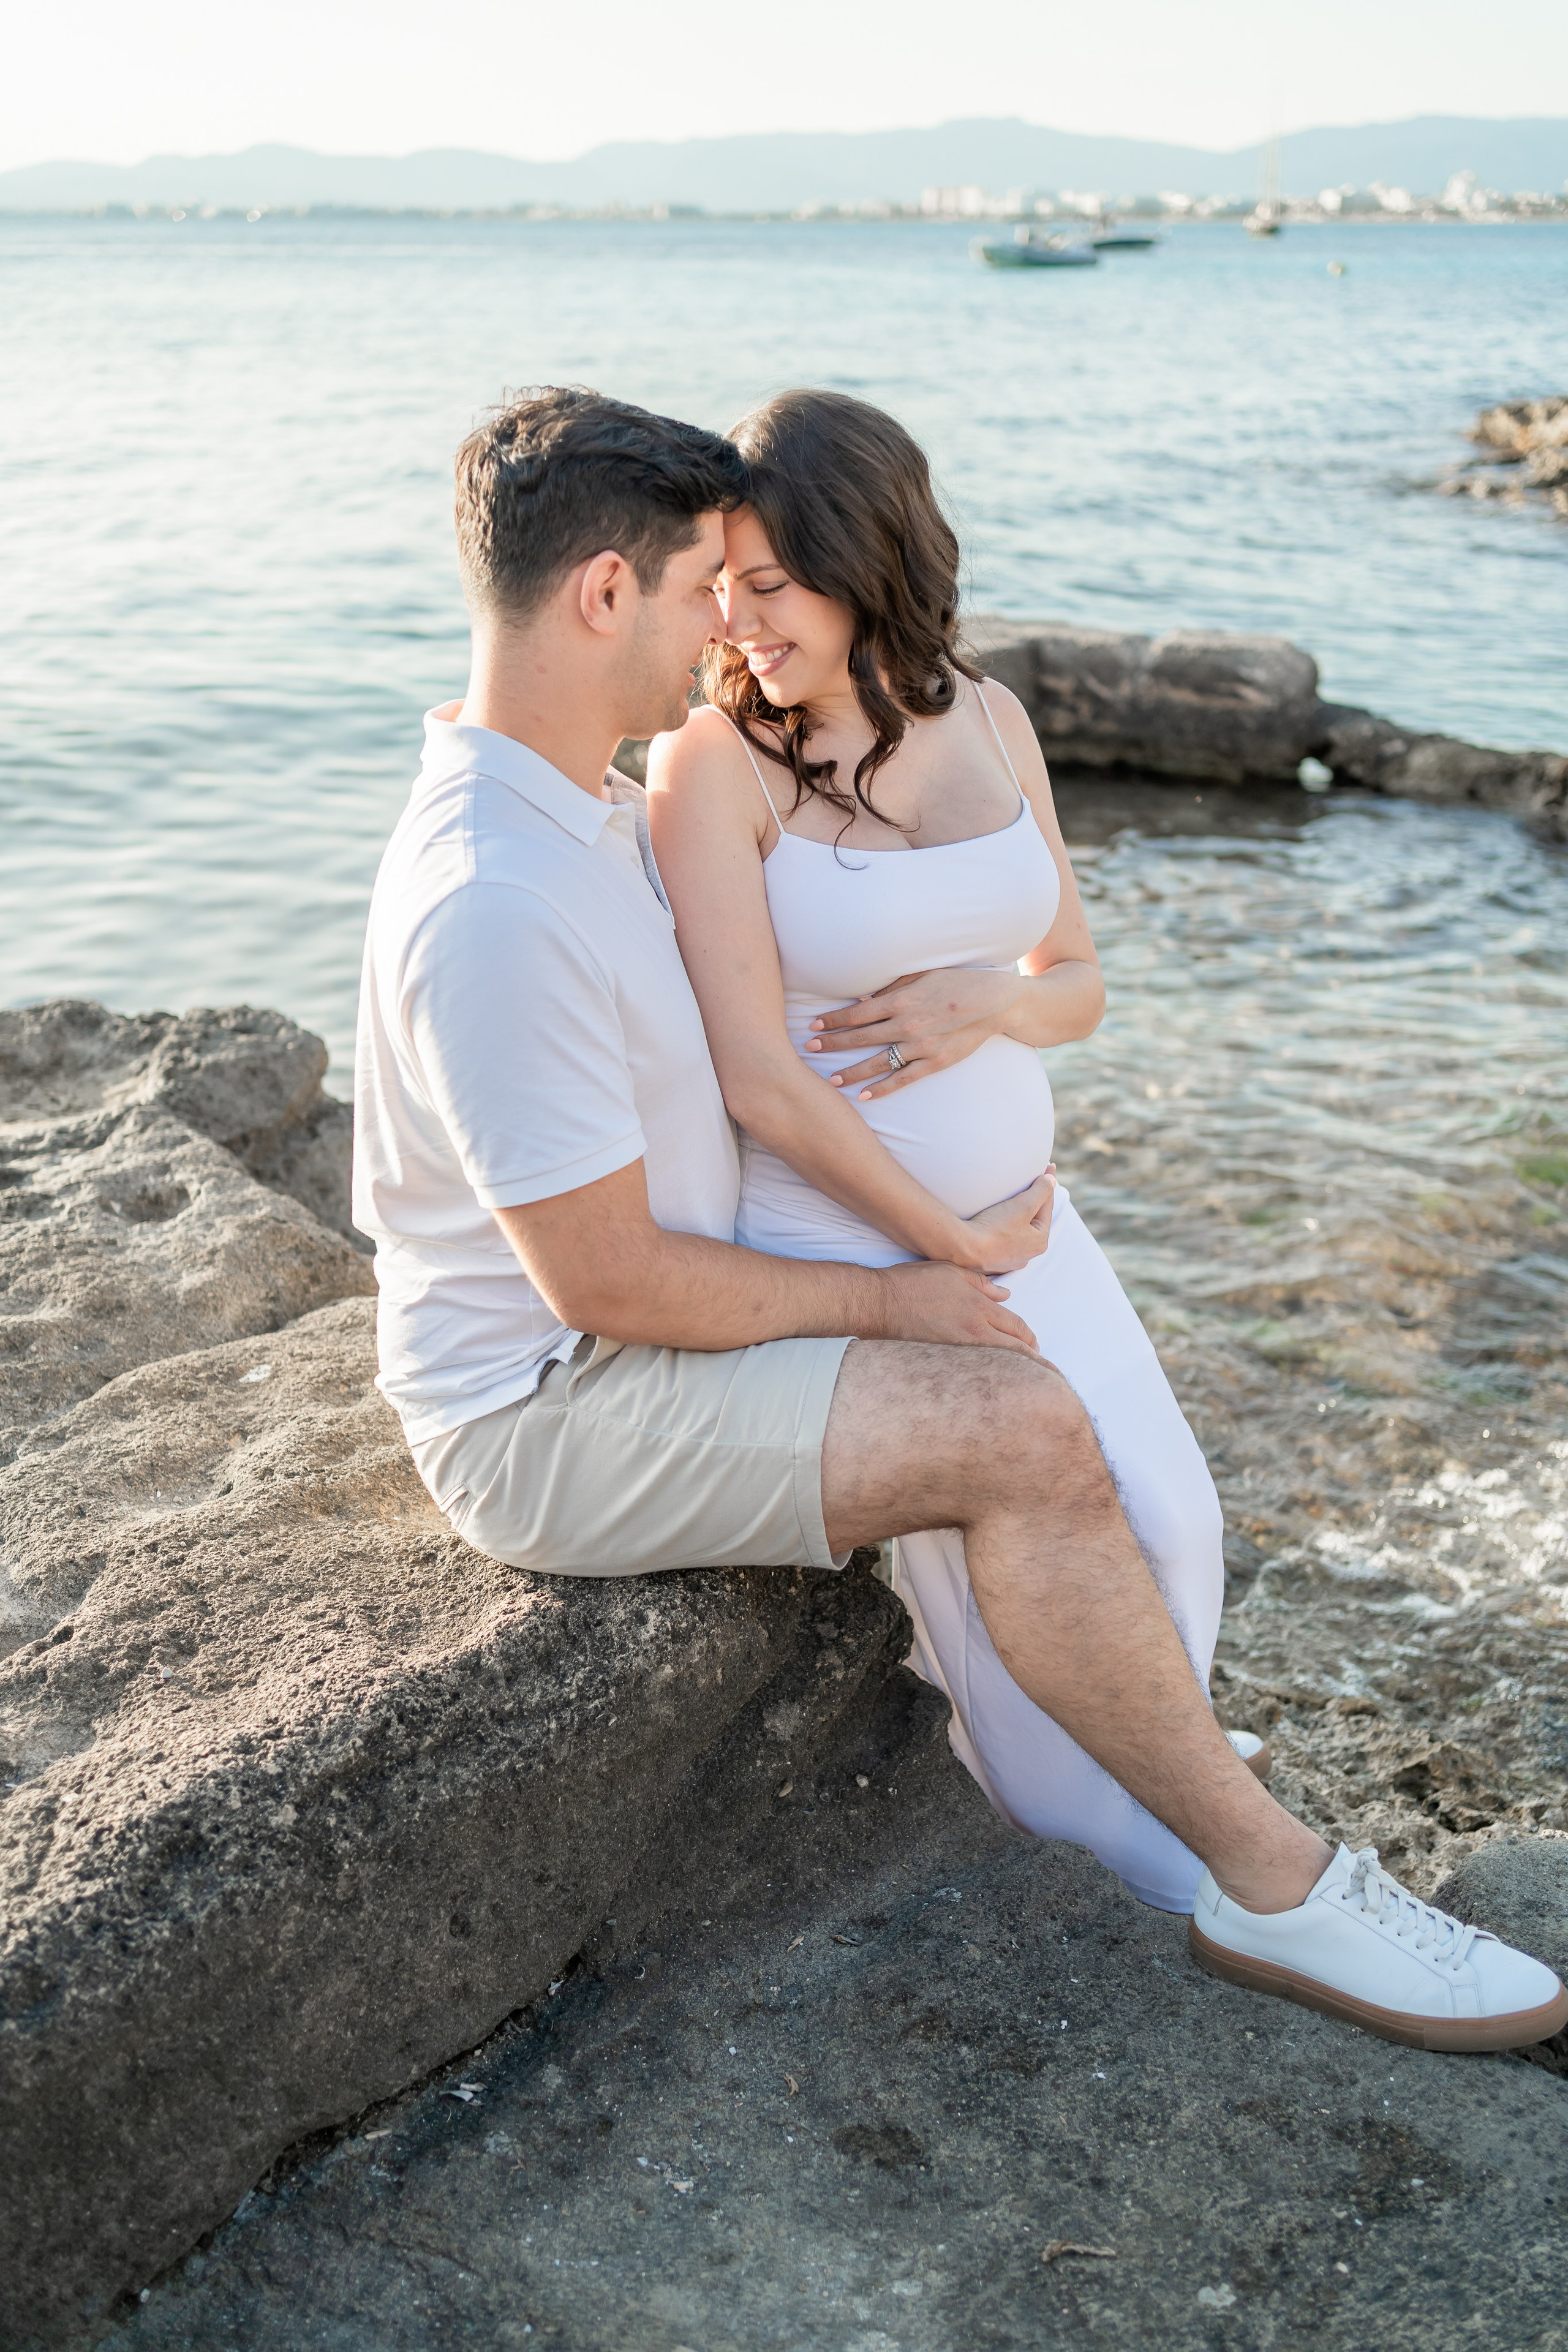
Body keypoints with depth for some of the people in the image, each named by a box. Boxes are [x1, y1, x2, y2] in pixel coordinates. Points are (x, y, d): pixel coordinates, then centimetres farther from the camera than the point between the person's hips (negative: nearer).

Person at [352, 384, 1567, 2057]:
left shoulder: (577, 808, 6)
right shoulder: (493, 907, -28)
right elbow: (605, 1279, -26)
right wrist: (887, 1298, -14)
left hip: (636, 1322, 11)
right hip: (551, 1419, -11)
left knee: (1014, 1337, 15)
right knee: (1023, 1430, -21)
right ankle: (1273, 1881, -5)